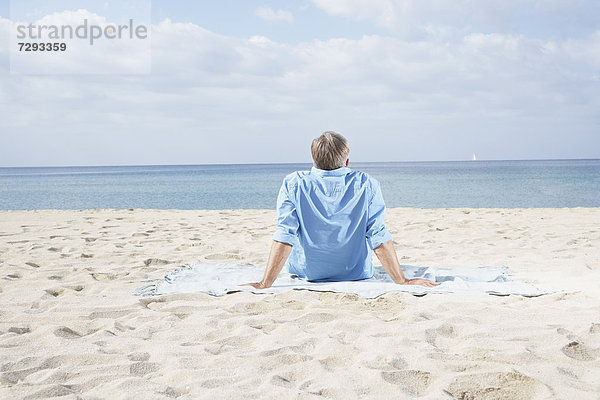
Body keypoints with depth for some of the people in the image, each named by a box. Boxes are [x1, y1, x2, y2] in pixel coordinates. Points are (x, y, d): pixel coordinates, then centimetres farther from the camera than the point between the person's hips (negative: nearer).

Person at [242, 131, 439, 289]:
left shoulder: (293, 184, -17)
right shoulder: (367, 185, -17)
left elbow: (284, 237, -22)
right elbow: (379, 237, -19)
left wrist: (265, 284, -19)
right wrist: (401, 281, -13)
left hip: (306, 273, 0)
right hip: (357, 274, 0)